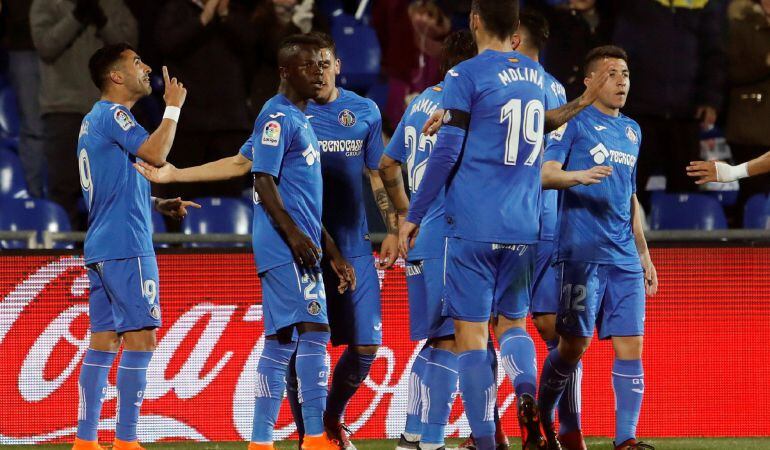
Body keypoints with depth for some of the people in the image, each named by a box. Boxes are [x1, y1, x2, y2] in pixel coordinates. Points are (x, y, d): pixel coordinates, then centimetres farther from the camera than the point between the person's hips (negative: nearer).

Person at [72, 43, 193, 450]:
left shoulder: (96, 119, 21)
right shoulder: (112, 115, -10)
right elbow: (156, 154, -22)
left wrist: (159, 205, 16)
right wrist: (173, 108, -10)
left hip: (101, 248, 10)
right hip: (126, 247, -10)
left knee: (103, 339, 8)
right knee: (141, 337, -9)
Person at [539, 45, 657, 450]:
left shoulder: (631, 131, 20)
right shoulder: (575, 122, -1)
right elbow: (545, 174, -12)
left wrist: (644, 254, 24)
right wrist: (580, 176, -32)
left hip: (625, 259, 6)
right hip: (581, 252, -6)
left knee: (630, 347, -4)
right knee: (575, 344, -3)